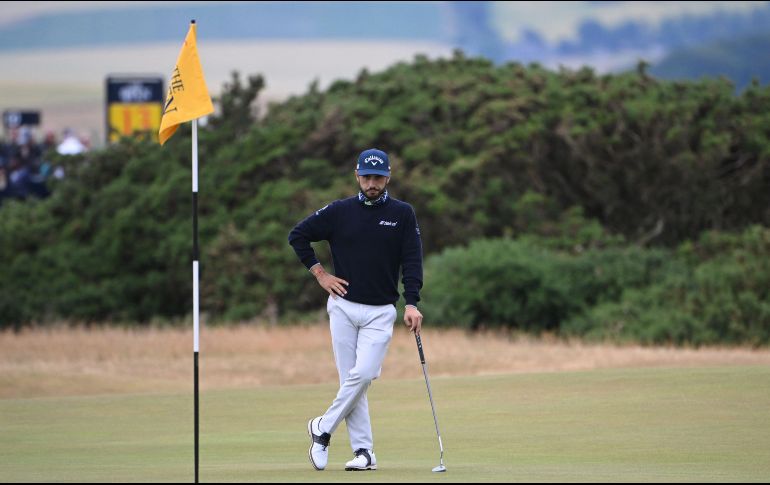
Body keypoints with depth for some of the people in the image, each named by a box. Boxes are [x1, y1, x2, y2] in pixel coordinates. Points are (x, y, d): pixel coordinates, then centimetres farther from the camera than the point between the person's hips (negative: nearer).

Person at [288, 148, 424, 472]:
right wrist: (319, 273, 3)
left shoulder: (402, 214, 2)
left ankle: (323, 429, 4)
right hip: (343, 307, 1)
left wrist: (411, 304, -15)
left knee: (363, 374, -14)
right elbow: (298, 235, 11)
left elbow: (412, 262, -3)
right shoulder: (339, 212, 3)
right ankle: (363, 450, 3)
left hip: (381, 312, -1)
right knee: (351, 378, -2)